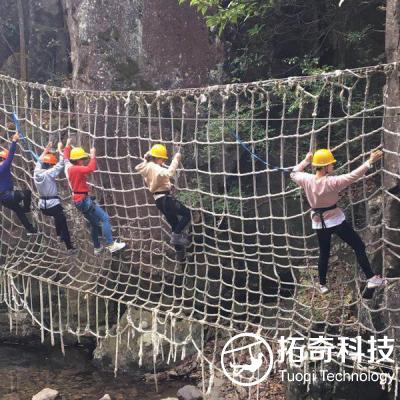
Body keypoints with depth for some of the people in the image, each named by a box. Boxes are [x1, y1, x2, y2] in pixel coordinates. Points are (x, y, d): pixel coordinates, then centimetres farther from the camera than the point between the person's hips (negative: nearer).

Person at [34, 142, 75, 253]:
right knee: (63, 225, 1)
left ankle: (59, 235, 40)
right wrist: (60, 150, -7)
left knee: (58, 217, 33)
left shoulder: (36, 172, -1)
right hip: (53, 204, -7)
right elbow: (60, 165, -15)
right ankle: (69, 247, 0)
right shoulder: (49, 173, -19)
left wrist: (46, 150, 20)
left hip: (42, 205, 7)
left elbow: (40, 161, 16)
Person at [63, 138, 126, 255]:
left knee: (94, 223, 21)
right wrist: (93, 156, -25)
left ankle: (97, 248, 30)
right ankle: (111, 245, -19)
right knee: (105, 218, -14)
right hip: (84, 200, -11)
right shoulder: (75, 169, -21)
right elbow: (90, 168, -37)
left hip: (80, 200, 11)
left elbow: (66, 157, 28)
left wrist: (68, 146, 41)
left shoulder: (69, 166, 6)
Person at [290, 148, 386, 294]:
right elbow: (353, 175, -22)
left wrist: (306, 161, 14)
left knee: (324, 253, 19)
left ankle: (322, 285, 24)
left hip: (319, 223, 5)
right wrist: (370, 162, -19)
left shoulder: (307, 180, -10)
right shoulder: (332, 182, -23)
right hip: (335, 220, -5)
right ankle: (371, 278, 1)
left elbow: (294, 173, 10)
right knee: (359, 247, 4)